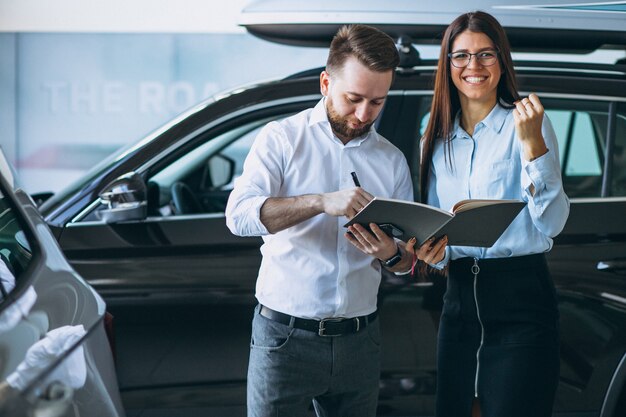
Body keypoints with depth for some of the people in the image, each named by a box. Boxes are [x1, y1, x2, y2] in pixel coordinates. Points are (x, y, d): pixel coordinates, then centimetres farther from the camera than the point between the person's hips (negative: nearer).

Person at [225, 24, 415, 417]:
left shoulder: (392, 160, 9)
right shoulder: (281, 138, -2)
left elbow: (410, 258, 12)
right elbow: (240, 214, -18)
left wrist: (391, 254, -13)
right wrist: (321, 202, -30)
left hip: (359, 340, 4)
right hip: (285, 336, -3)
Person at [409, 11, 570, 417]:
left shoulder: (525, 124, -4)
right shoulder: (438, 141, 12)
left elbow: (552, 223, -13)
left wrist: (532, 144, -22)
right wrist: (433, 251, -3)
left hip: (520, 296, -5)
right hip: (460, 296, 5)